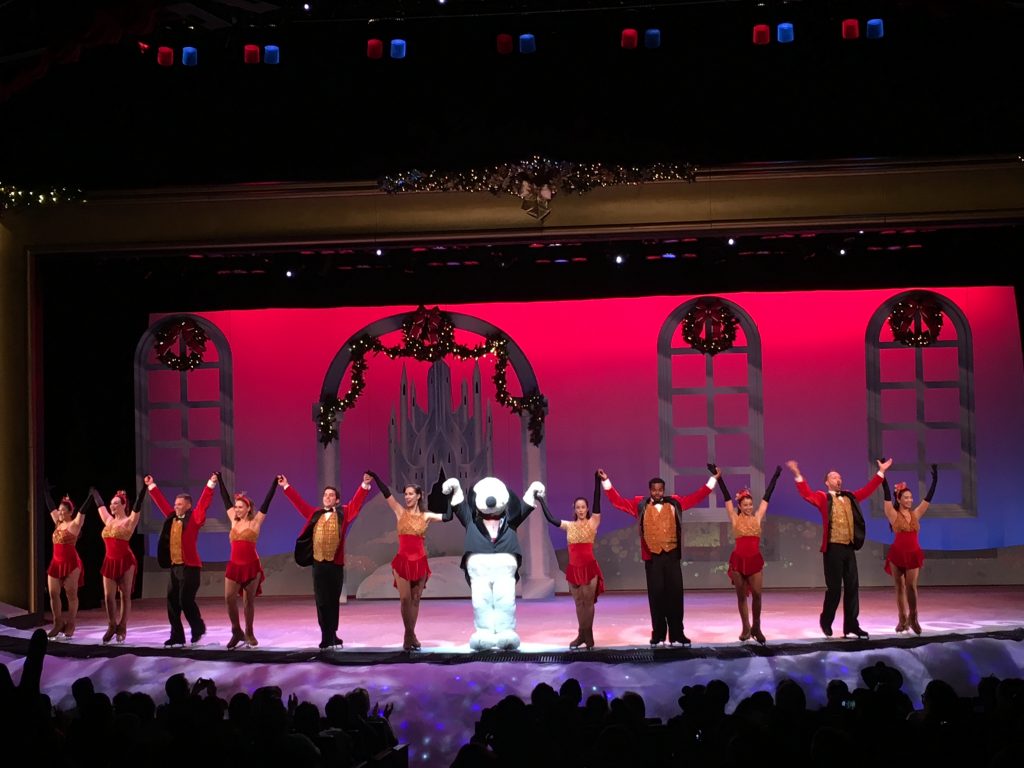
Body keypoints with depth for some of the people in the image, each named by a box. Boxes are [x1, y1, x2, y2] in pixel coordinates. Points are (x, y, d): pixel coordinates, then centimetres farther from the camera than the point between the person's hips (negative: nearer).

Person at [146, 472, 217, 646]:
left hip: (190, 567, -7)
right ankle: (177, 636, 9)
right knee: (172, 601, 4)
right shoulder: (172, 518, 13)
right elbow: (161, 502, 22)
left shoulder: (194, 518, -4)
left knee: (185, 600, -10)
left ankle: (198, 627, 12)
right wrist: (151, 486, 26)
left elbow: (203, 503, -14)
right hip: (175, 567, 7)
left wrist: (211, 484, -23)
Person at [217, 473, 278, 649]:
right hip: (234, 566, 3)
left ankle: (249, 633, 15)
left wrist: (275, 483, -8)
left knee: (249, 600, 3)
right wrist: (219, 480, 22)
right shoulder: (234, 521, 9)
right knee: (229, 598, -6)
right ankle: (236, 631, 9)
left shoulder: (255, 522, -1)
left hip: (251, 566, -3)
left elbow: (266, 502, -4)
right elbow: (226, 499, 16)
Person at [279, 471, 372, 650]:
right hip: (318, 563, 2)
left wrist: (365, 485, -17)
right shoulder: (315, 514, 12)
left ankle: (331, 636, 13)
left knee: (333, 601, 4)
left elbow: (356, 502, -5)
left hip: (336, 564, -2)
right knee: (322, 602, 1)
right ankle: (327, 638, 6)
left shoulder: (343, 514, 5)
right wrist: (286, 487, 20)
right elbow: (299, 502, 18)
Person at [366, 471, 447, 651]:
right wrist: (375, 478, -11)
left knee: (415, 599, 5)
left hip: (420, 561, 1)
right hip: (403, 561, -1)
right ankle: (410, 635, 2)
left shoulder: (426, 516, 5)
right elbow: (386, 494, -4)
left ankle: (410, 636, 13)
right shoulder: (400, 512, 4)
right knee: (405, 598, -8)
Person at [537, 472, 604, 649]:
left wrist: (598, 481, -18)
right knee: (579, 602, 9)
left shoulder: (592, 523, -2)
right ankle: (584, 635, 17)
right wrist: (541, 500, 11)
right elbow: (550, 518, 10)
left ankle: (586, 635, 7)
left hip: (589, 567, -4)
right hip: (573, 568, 4)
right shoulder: (569, 526, 8)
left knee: (588, 601, 1)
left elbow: (597, 502, -10)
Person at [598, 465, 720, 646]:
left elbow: (696, 497, 12)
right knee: (656, 595, 2)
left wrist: (713, 480, 11)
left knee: (675, 594, 2)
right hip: (652, 557, -1)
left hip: (672, 555, 1)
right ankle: (658, 634, 8)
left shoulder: (675, 503, 7)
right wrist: (606, 481, 0)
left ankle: (677, 633, 8)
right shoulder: (640, 504, 5)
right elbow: (618, 501, 5)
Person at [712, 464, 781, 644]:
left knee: (757, 594, -4)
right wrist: (718, 477, -3)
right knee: (741, 595, 7)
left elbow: (767, 496, 10)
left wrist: (775, 476, 13)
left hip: (755, 560, 1)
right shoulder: (735, 518, 2)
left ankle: (756, 627, 12)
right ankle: (746, 628, 17)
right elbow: (726, 496, -1)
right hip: (738, 560, -1)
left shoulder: (757, 518, 7)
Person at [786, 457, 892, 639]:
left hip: (849, 548, 5)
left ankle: (851, 625, 9)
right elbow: (807, 494, -15)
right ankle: (826, 621, 17)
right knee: (834, 587, -2)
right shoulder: (823, 497, 0)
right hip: (833, 548, -5)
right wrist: (797, 475, -27)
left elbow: (867, 490, 20)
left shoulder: (850, 497, 15)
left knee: (852, 587, 4)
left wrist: (881, 472, 19)